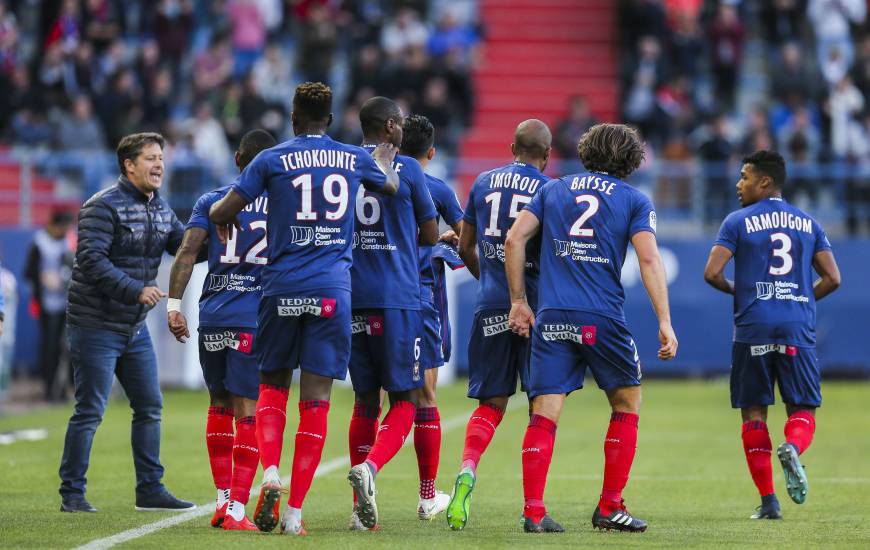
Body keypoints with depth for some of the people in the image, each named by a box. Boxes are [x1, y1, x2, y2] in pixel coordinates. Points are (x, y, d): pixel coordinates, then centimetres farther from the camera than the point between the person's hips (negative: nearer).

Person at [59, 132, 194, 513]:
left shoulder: (160, 208, 11)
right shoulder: (103, 207, -15)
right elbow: (91, 260, -23)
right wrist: (136, 290, -27)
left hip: (135, 327, 8)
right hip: (96, 325, -8)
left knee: (150, 407, 8)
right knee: (90, 412, -5)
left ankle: (150, 490, 16)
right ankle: (72, 493, 3)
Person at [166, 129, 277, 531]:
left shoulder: (211, 201, 8)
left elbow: (187, 252, -2)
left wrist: (174, 304, -2)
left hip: (213, 316, 2)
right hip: (257, 317, -2)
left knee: (219, 406, 16)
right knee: (248, 412, -3)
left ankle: (223, 499, 19)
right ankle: (236, 510, -8)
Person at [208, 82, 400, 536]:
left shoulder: (272, 159, 1)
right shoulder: (354, 159, 9)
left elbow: (221, 214, 0)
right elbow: (391, 186, 30)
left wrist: (218, 211, 24)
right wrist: (383, 162, 52)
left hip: (281, 288, -1)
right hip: (333, 289, 1)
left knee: (272, 384, 15)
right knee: (316, 398, 1)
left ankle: (270, 473, -10)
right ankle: (294, 510, -3)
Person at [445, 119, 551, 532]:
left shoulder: (484, 183, 10)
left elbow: (465, 248, 17)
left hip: (490, 307, 3)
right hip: (533, 305, -3)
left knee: (491, 404, 9)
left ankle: (468, 470, -18)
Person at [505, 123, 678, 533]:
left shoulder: (553, 190, 15)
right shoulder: (634, 201, 6)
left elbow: (514, 240, 7)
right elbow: (648, 259, -5)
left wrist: (518, 302, 11)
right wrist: (665, 323, -8)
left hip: (551, 316, 2)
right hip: (603, 318, -2)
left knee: (544, 414, 0)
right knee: (627, 406, 15)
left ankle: (533, 511, -10)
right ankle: (609, 507, 14)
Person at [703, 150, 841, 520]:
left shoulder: (739, 222, 2)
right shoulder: (808, 223, 12)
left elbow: (712, 273, -6)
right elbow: (832, 278, 9)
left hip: (753, 330, -2)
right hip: (798, 329, 2)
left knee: (754, 413, 7)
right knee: (802, 410, 8)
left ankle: (768, 500, 2)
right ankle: (792, 447, -28)